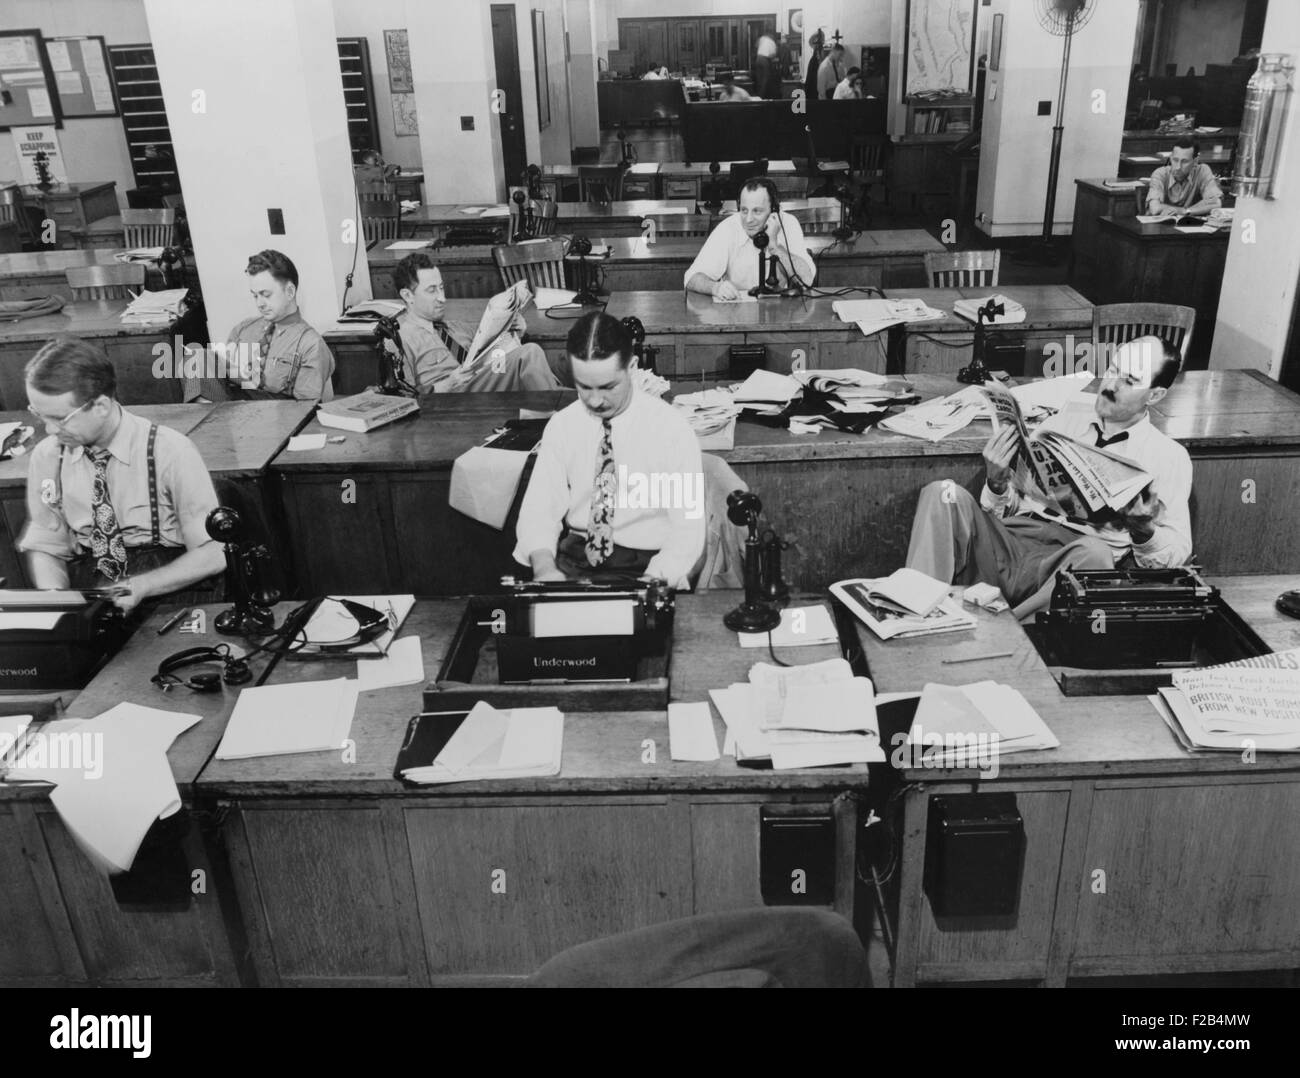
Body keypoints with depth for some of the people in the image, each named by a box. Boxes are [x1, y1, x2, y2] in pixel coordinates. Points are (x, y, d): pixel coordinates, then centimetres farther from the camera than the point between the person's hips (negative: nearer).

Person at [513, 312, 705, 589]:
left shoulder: (672, 429, -10)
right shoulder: (561, 426, 1)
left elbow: (688, 528, -10)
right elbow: (539, 510, 0)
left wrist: (653, 583, -27)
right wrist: (544, 567, -21)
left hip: (646, 564, -3)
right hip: (573, 558, 3)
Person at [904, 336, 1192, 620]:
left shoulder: (1168, 455, 12)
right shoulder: (1061, 423, 21)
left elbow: (1178, 550, 7)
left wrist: (1144, 531, -14)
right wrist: (996, 484, -4)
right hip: (1013, 538, 3)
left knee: (1094, 555, -40)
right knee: (944, 494, -25)